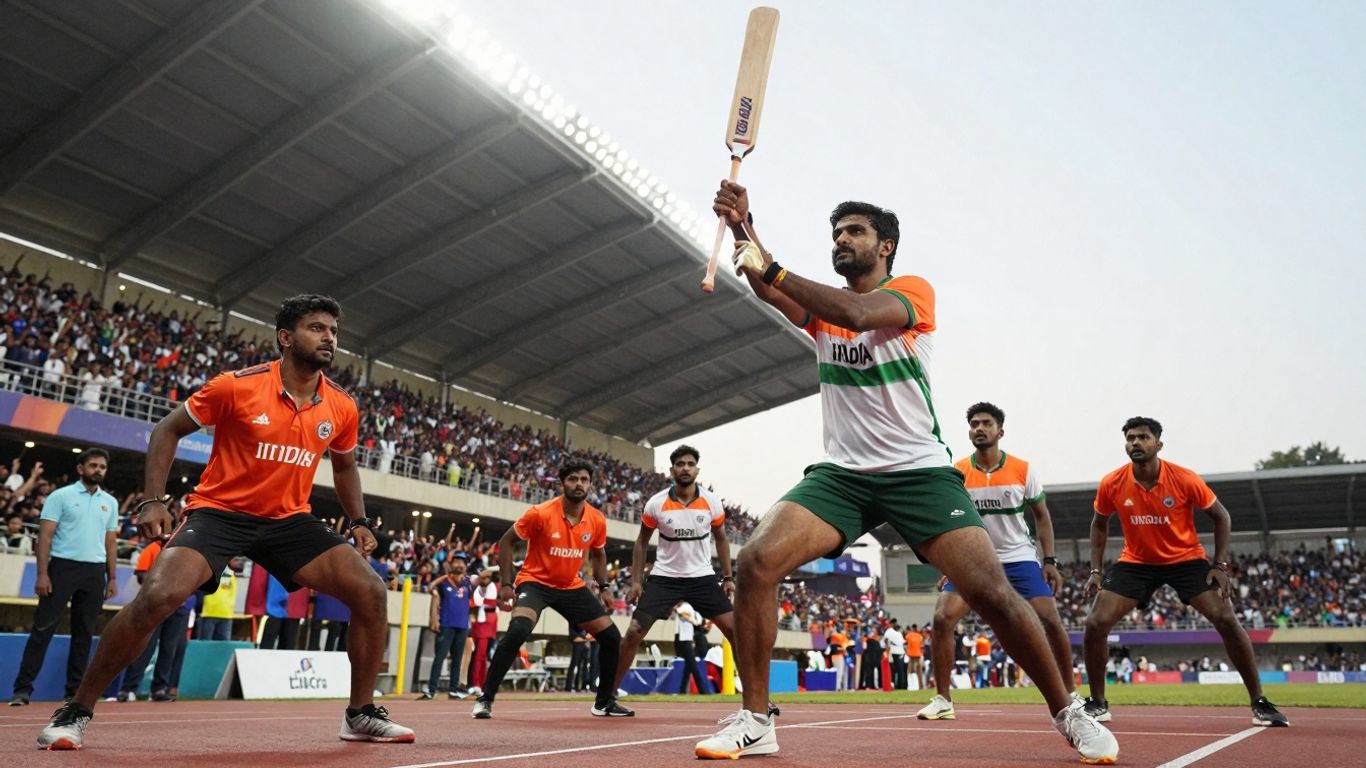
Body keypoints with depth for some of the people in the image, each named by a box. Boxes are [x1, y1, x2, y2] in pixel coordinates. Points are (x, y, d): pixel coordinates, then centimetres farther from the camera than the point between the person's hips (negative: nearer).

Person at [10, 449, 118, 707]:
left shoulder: (110, 502, 13)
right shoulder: (60, 496, 1)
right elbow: (45, 536, -4)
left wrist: (112, 578, 9)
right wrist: (42, 573, -12)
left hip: (95, 572, 4)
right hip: (63, 566, -4)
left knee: (84, 633, 6)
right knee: (43, 628, -4)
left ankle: (74, 690, 12)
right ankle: (23, 688, 2)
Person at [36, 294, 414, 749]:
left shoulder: (342, 409, -3)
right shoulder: (237, 386, -14)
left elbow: (344, 465, 17)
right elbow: (168, 430, -1)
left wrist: (359, 521, 6)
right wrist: (153, 499, -10)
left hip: (290, 520, 4)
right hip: (219, 511, -3)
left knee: (371, 592, -11)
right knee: (159, 595, -26)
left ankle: (361, 714, 5)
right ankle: (76, 712, -1)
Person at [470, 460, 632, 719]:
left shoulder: (597, 521, -7)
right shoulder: (541, 513, -20)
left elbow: (598, 554, 14)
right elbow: (506, 542, -9)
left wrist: (603, 587, 5)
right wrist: (506, 584, -14)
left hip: (572, 587, 5)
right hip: (535, 581, -5)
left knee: (611, 637, 0)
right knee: (518, 631, -32)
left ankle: (604, 702, 20)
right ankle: (485, 699, -16)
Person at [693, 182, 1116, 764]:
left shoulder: (912, 291, -2)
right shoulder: (822, 309, 13)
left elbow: (856, 313, -24)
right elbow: (767, 288, -7)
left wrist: (770, 268, -23)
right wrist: (742, 227, -24)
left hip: (920, 470, -3)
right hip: (841, 472, 4)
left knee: (992, 592, -13)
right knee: (756, 561, -18)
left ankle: (1067, 713, 13)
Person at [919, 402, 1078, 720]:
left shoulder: (1023, 470, -4)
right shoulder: (956, 474, -5)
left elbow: (1041, 516, 6)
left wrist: (1050, 561, -3)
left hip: (1019, 558, 0)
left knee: (1051, 620, -11)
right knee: (941, 619, -15)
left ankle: (1071, 695, 12)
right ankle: (942, 700, -1)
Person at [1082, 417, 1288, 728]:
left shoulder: (1185, 480, -18)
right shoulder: (1111, 485, -14)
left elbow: (1221, 517, -3)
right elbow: (1099, 524, 5)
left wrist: (1220, 566, -10)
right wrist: (1095, 570, -1)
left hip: (1186, 559, -1)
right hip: (1135, 562, 1)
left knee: (1227, 620, -14)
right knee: (1095, 624, -12)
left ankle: (1259, 703, 7)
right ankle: (1097, 703, 5)